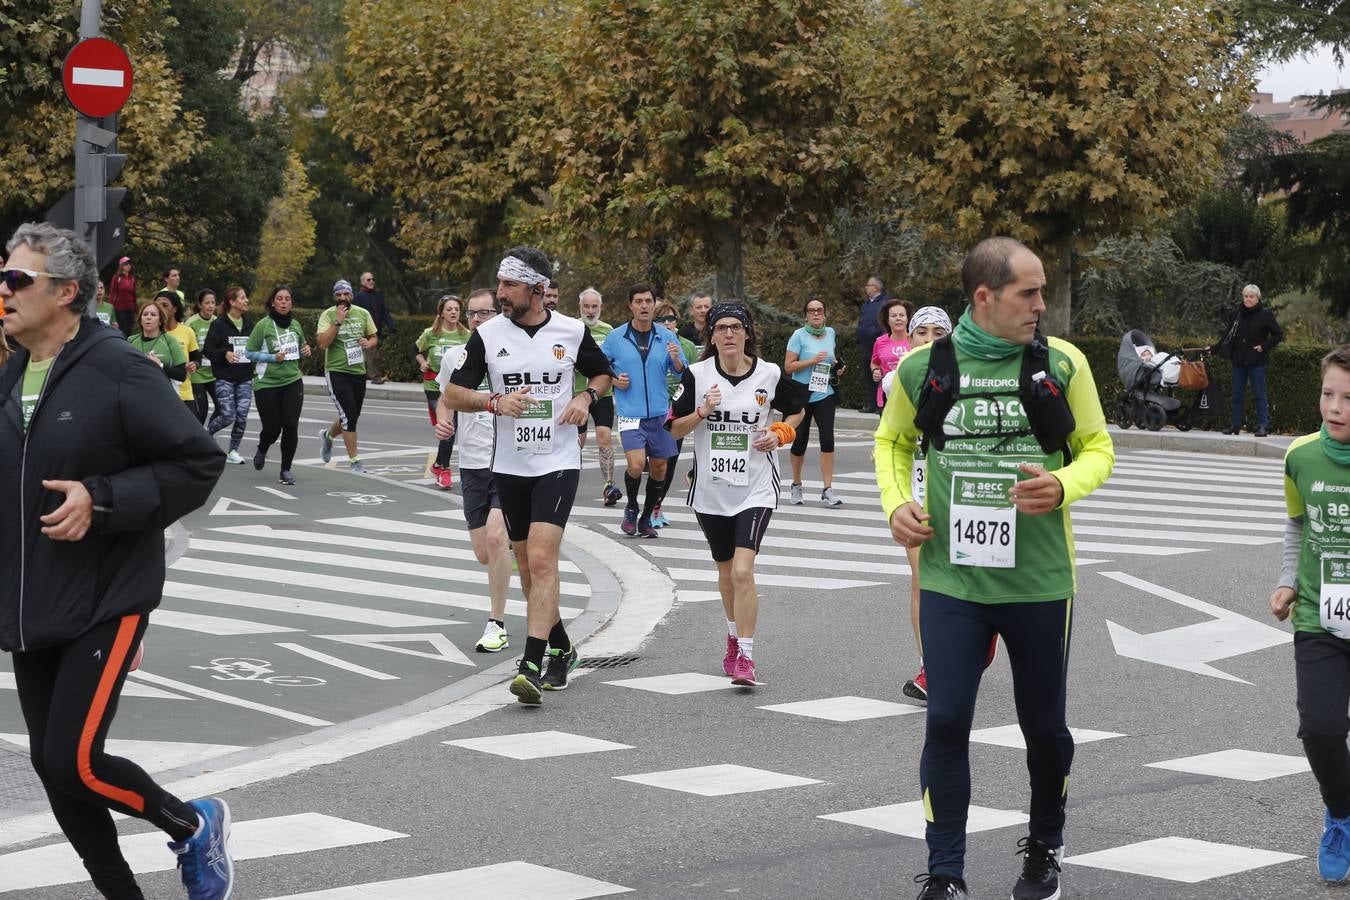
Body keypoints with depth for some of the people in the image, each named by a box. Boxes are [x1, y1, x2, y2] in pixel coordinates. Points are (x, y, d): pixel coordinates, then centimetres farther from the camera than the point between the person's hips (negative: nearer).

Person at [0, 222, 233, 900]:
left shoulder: (118, 370, -13)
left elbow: (200, 463, -14)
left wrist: (101, 500, -22)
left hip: (106, 602, -7)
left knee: (74, 761, -13)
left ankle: (193, 826, 14)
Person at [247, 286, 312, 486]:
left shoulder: (295, 325, 7)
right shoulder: (263, 325, -8)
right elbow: (249, 352, -6)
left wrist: (306, 350, 2)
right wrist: (273, 358, -17)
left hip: (293, 381, 3)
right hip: (266, 383, -3)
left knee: (291, 426, -9)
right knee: (272, 428, 1)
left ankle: (286, 470, 4)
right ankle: (262, 450, 38)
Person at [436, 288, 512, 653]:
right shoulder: (457, 357, 7)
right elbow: (445, 399, 23)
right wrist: (442, 421, 2)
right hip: (471, 463, 5)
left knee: (495, 536, -23)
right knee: (483, 554, 7)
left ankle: (497, 624, -12)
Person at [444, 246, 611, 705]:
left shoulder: (572, 331, -2)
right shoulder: (488, 334, -1)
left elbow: (602, 372, 17)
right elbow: (453, 394, 2)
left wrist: (586, 398, -4)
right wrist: (496, 401, -15)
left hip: (558, 463, -3)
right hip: (509, 465, 3)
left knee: (541, 558, -17)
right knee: (529, 567, 11)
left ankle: (531, 666, -21)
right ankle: (561, 650, 30)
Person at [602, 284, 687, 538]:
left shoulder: (667, 337, 3)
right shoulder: (616, 337, 0)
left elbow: (682, 372, 4)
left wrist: (676, 360, -16)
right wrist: (613, 380, -5)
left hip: (660, 413, 3)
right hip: (630, 413, -3)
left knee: (659, 467, 8)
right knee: (636, 464, -17)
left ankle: (646, 518, 25)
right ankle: (631, 509, 10)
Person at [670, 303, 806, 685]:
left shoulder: (769, 374, -3)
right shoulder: (697, 374, -2)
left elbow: (797, 410, 15)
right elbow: (675, 429, 2)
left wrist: (780, 434, -4)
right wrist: (702, 411, -16)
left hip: (755, 490, -2)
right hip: (711, 491, 3)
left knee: (743, 571, -17)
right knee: (726, 572, 17)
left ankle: (745, 656, -12)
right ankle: (734, 638, 40)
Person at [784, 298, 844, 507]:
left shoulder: (830, 333, 8)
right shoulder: (799, 335, -6)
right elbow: (788, 366, -10)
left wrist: (836, 366, 6)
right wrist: (812, 361, -19)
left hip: (825, 395, 3)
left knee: (827, 439, -9)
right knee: (800, 441, 5)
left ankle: (827, 489, -7)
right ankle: (796, 485, 26)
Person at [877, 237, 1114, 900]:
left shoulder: (1062, 362, -4)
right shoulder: (924, 366, -2)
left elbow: (1097, 447, 5)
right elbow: (892, 441, 14)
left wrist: (1065, 485, -16)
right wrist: (897, 501, -3)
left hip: (1039, 579, 0)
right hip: (951, 578, 0)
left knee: (1044, 724, 12)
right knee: (946, 720, -5)